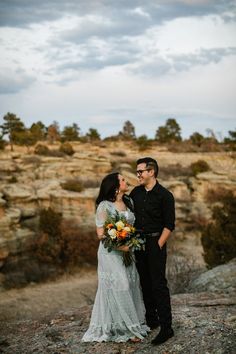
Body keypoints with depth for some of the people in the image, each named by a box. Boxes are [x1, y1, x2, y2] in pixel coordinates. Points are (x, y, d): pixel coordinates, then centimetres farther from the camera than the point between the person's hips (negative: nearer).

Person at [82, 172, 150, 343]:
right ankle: (127, 328, 4)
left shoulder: (127, 202, 8)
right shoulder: (104, 206, -12)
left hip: (127, 251, 7)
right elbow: (101, 233, -13)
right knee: (119, 287, -4)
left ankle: (133, 324, 17)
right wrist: (120, 245, -18)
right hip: (111, 252, -7)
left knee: (131, 286, 7)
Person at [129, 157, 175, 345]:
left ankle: (166, 328, -4)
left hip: (156, 242, -6)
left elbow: (169, 225, -10)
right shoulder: (136, 192, 7)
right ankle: (151, 320, 24)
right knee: (145, 283, 12)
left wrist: (158, 246, -14)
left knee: (159, 285, -8)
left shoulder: (165, 195, -9)